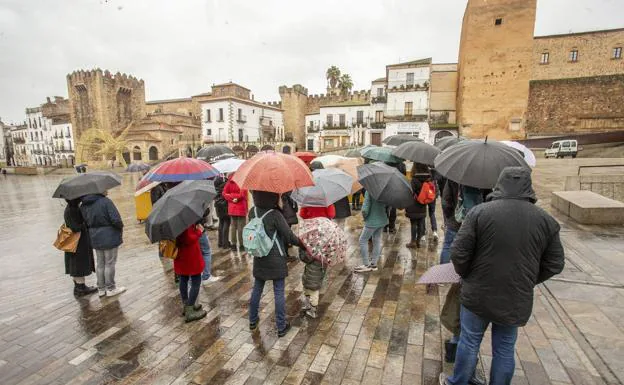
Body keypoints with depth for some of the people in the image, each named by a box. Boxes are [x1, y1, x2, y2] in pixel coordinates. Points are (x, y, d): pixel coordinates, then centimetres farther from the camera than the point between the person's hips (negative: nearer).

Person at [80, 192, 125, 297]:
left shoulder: (83, 206, 2)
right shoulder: (105, 201, -20)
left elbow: (86, 222, 6)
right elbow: (116, 220, -24)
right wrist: (120, 227, -5)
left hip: (95, 238, 7)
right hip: (109, 238, -7)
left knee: (100, 264, 18)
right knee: (110, 264, 6)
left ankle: (101, 289, 28)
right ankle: (110, 289, 17)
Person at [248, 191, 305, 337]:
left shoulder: (252, 212, -5)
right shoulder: (275, 215, -21)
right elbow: (290, 236, -15)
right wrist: (303, 244, 0)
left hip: (259, 259, 5)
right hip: (276, 260, -5)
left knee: (257, 289, 20)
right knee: (279, 293, 7)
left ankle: (253, 321, 35)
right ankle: (281, 327, 18)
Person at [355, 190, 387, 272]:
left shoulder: (369, 191, -20)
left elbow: (365, 209, -22)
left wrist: (365, 216, -4)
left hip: (372, 221, -7)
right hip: (382, 220, 7)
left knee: (363, 240, 6)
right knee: (377, 240, 15)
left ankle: (366, 265, 9)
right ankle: (374, 264, 23)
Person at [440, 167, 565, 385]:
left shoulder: (480, 212, -15)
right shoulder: (546, 221, -4)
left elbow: (458, 253, -15)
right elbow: (554, 265, 3)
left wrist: (466, 276, 4)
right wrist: (527, 282, 16)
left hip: (478, 295, -2)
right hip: (517, 301, 2)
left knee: (469, 343, 16)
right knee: (505, 350, 20)